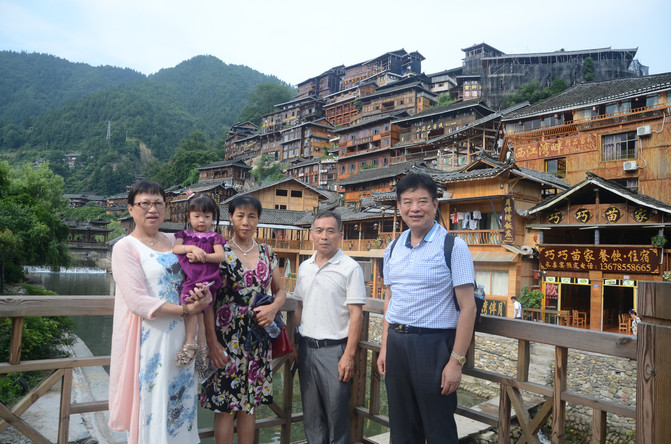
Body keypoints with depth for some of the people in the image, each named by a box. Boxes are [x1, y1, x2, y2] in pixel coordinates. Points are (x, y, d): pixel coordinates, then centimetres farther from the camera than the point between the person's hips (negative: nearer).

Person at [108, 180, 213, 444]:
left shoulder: (173, 241, 10)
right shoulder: (125, 247, -7)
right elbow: (137, 301, -16)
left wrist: (201, 296, -5)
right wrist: (185, 310, -15)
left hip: (179, 336, 6)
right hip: (148, 339, -5)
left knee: (179, 401, 12)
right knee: (151, 405, 3)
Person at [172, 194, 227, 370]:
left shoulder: (214, 237, 11)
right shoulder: (184, 235, 18)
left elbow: (220, 256, -2)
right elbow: (174, 248, 0)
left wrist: (202, 256, -14)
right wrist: (191, 248, -16)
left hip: (205, 278, -3)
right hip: (188, 278, 3)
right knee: (196, 311, -4)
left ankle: (190, 344, -11)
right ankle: (202, 346, 5)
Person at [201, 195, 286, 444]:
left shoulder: (266, 253, 8)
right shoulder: (219, 252, -5)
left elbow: (280, 291, 15)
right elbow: (208, 301, -8)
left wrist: (274, 307, -8)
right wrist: (212, 342, -14)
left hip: (258, 338, 4)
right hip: (228, 338, -4)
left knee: (250, 404, 14)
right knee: (226, 406, 1)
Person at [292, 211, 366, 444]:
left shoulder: (350, 268, -9)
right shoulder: (304, 267, 8)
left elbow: (356, 314, -12)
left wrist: (349, 355, -16)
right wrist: (293, 344, 12)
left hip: (334, 348, -5)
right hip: (306, 347, 5)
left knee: (336, 413, 5)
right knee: (311, 412, 16)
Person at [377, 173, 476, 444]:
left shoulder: (453, 246, -9)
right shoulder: (393, 249, 8)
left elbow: (467, 307, -11)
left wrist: (456, 361, -14)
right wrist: (385, 348, 12)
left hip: (433, 343, -5)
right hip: (396, 343, 5)